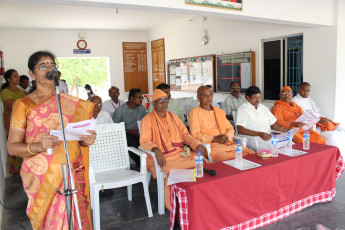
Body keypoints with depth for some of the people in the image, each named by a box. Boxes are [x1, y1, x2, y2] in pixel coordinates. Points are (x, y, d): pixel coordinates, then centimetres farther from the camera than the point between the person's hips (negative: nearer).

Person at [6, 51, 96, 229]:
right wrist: (39, 146, -23)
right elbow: (12, 147, -5)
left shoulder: (70, 103, 6)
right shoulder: (23, 105, -1)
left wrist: (86, 140, -10)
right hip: (41, 177, -2)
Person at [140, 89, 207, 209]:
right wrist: (156, 150, -29)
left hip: (180, 153, 5)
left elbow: (185, 134, 16)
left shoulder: (173, 117, 19)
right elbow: (144, 141, -8)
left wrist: (197, 145, -2)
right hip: (162, 157, -5)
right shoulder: (147, 120, 2)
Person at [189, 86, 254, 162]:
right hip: (209, 145, -5)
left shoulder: (220, 111, 24)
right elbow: (195, 135, -6)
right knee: (221, 155, -37)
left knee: (248, 153, -20)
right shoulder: (195, 112, 4)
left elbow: (230, 128, 21)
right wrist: (215, 139, -14)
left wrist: (227, 136, -3)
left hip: (226, 143, 5)